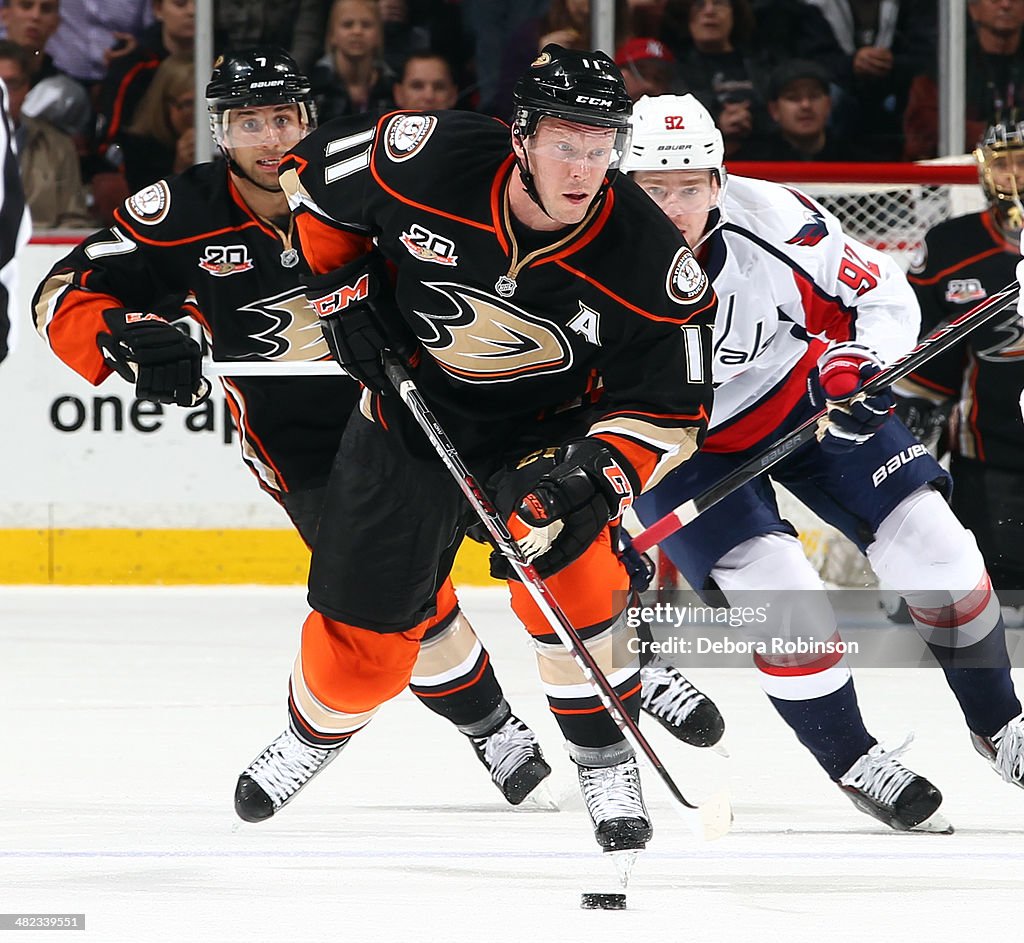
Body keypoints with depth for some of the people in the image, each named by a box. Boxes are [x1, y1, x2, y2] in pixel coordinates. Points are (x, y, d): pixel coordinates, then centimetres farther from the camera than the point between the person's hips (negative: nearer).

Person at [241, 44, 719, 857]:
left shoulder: (648, 260, -27)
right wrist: (344, 288, -12)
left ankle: (607, 764, -9)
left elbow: (668, 408, -18)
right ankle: (316, 730, 41)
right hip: (414, 410, 1)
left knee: (566, 555, -29)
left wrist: (599, 472, -35)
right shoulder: (431, 162, -27)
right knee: (364, 635, 6)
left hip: (546, 422, -1)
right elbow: (313, 171, -6)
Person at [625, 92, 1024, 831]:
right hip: (676, 447, -2)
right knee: (781, 597, -19)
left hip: (804, 399, 2)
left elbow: (883, 296, -12)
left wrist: (856, 361, -32)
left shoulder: (773, 219, -26)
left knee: (931, 545, -6)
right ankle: (852, 762, 5)